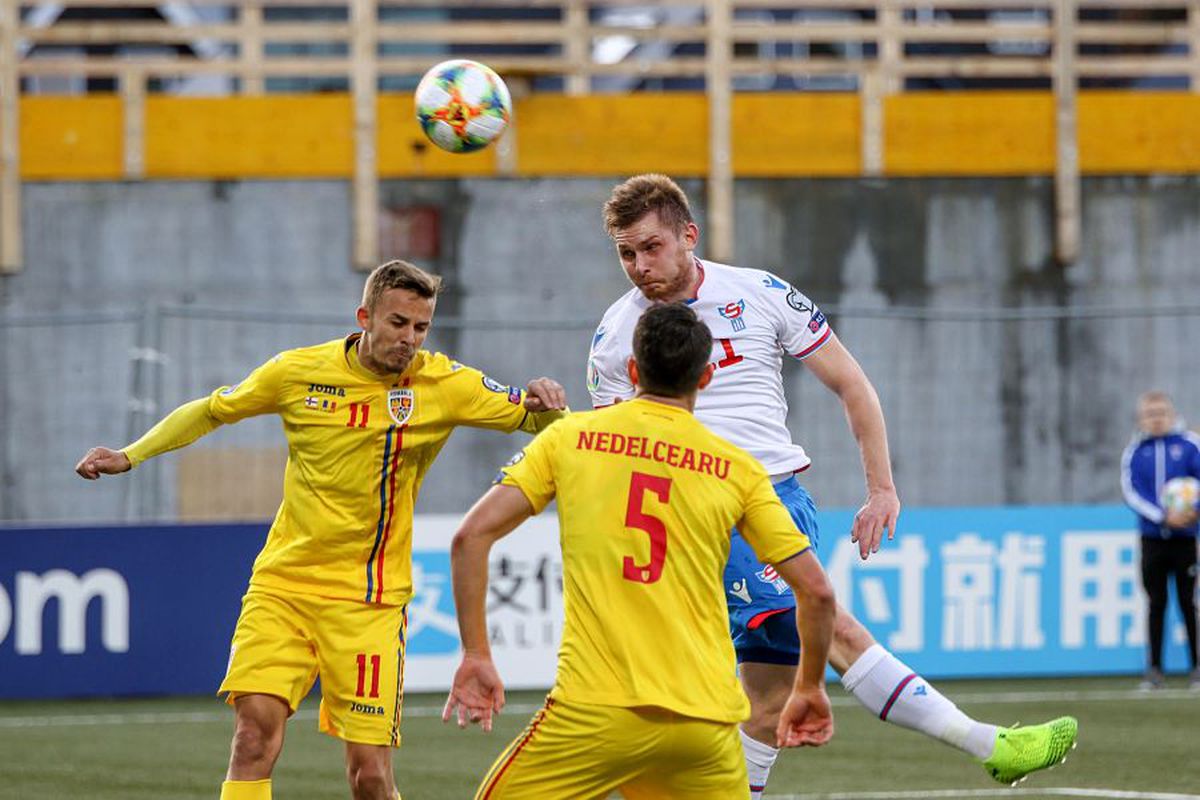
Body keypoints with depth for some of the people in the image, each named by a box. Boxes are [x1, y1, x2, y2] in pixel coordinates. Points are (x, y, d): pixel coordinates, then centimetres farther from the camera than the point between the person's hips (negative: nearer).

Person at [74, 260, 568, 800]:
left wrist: (544, 403, -21)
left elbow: (538, 422, 2)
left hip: (371, 603, -1)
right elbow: (209, 411, 15)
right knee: (256, 728, -18)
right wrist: (129, 456, 9)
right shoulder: (299, 372, -1)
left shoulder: (445, 385, -3)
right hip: (282, 585, 1)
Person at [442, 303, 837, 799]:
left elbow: (471, 537, 1)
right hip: (707, 720, 2)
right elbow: (816, 590, 7)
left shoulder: (569, 437, 7)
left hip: (596, 709, -2)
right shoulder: (738, 469, 8)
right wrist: (810, 688, 22)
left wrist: (475, 656, 7)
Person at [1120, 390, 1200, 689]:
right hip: (1152, 537, 2)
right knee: (1156, 603, 5)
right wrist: (1163, 517, -17)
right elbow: (1131, 492, -4)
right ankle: (1154, 669, 9)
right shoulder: (1135, 452, 3)